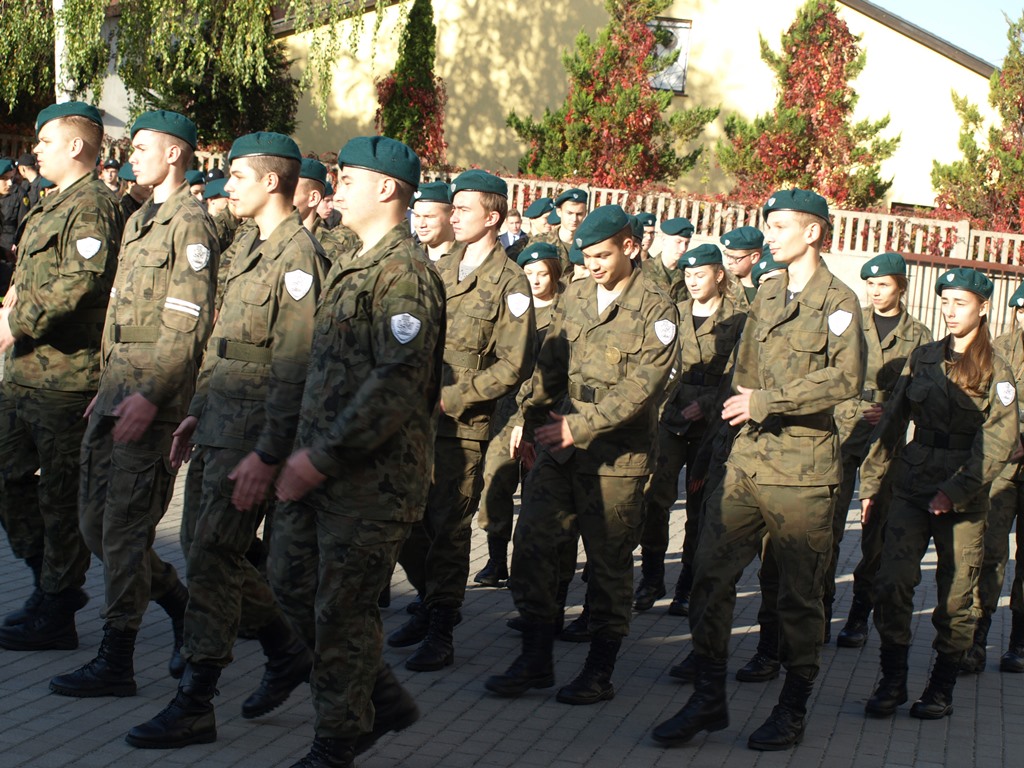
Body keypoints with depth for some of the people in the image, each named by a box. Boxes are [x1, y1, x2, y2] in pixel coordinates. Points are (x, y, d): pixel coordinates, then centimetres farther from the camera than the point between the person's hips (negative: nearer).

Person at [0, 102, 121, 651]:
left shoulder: (91, 205, -13)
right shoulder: (53, 205, 19)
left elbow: (82, 282, -26)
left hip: (64, 375, -10)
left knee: (61, 495, -2)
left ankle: (55, 616, 7)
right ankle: (55, 580, 28)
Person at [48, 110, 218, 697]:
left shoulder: (191, 225, -10)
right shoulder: (139, 222, 19)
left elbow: (188, 325, -17)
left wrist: (150, 396, -22)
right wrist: (107, 387, 20)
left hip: (153, 403, -9)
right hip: (117, 395, 9)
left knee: (125, 528, -5)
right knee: (96, 523, 11)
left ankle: (116, 663, 3)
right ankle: (184, 607, 26)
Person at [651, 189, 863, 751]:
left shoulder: (838, 301, -6)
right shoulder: (766, 297, 16)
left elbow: (846, 378, -19)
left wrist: (769, 401, -22)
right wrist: (743, 407, 10)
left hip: (802, 473, -6)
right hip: (745, 464, 6)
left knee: (798, 594, 4)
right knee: (711, 577, 1)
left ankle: (793, 709, 18)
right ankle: (709, 699, 12)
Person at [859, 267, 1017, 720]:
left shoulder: (995, 371, -3)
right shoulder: (923, 359, 8)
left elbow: (997, 445, -10)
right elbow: (893, 423, 11)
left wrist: (954, 492, -19)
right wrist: (871, 482, 8)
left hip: (964, 498, -3)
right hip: (913, 486, 3)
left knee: (955, 597, 5)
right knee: (892, 583, -9)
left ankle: (941, 690, 19)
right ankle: (892, 682, 3)